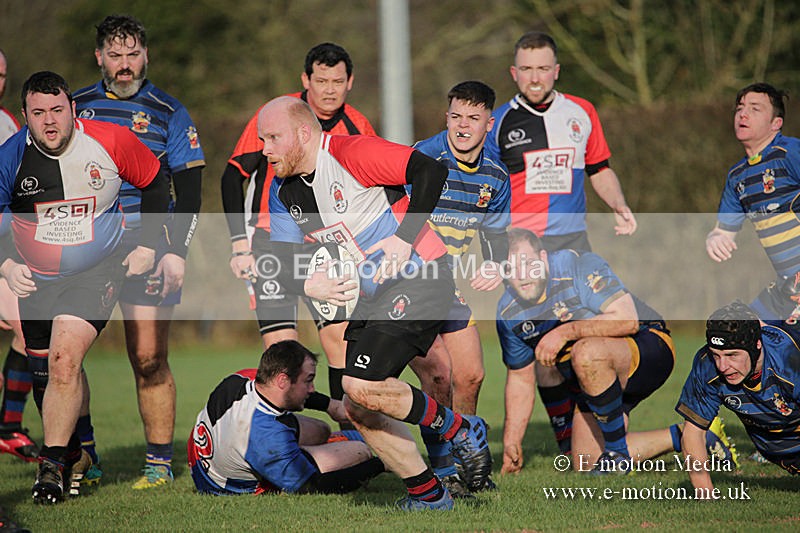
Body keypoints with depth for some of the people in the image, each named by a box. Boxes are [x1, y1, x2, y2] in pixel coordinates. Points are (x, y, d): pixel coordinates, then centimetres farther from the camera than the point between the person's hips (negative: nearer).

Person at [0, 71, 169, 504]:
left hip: (97, 272, -3)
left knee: (65, 358, -21)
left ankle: (52, 465, -14)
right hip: (35, 280, 3)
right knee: (44, 374, 8)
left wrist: (147, 246, 2)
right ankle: (71, 453, 31)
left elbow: (154, 183, 4)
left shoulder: (111, 142, -13)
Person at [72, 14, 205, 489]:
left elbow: (189, 192, 3)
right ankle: (82, 455, 5)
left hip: (148, 249, -2)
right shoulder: (75, 106, 12)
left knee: (149, 358, -6)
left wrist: (176, 251, -8)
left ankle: (160, 463, 2)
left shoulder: (168, 113, 5)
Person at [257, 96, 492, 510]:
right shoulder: (282, 192, 6)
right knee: (358, 410, 4)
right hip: (372, 296, 9)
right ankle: (428, 495, 13)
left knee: (362, 386, -20)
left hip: (418, 278, -9)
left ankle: (460, 430, -1)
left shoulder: (352, 153, -18)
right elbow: (282, 262, 7)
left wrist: (404, 239, -24)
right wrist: (308, 284, -15)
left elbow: (431, 171, -23)